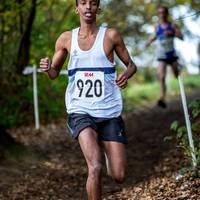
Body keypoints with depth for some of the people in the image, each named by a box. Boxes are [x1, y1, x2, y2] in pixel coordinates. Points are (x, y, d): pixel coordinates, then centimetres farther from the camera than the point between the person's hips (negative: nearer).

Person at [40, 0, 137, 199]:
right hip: (80, 111, -1)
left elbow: (131, 65, 8)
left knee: (118, 177, 2)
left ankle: (103, 148, 36)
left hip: (109, 112, 1)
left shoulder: (110, 35, -1)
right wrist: (47, 68, -10)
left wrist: (126, 75, -15)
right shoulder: (66, 39, 4)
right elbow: (54, 72, 14)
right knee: (95, 168, -22)